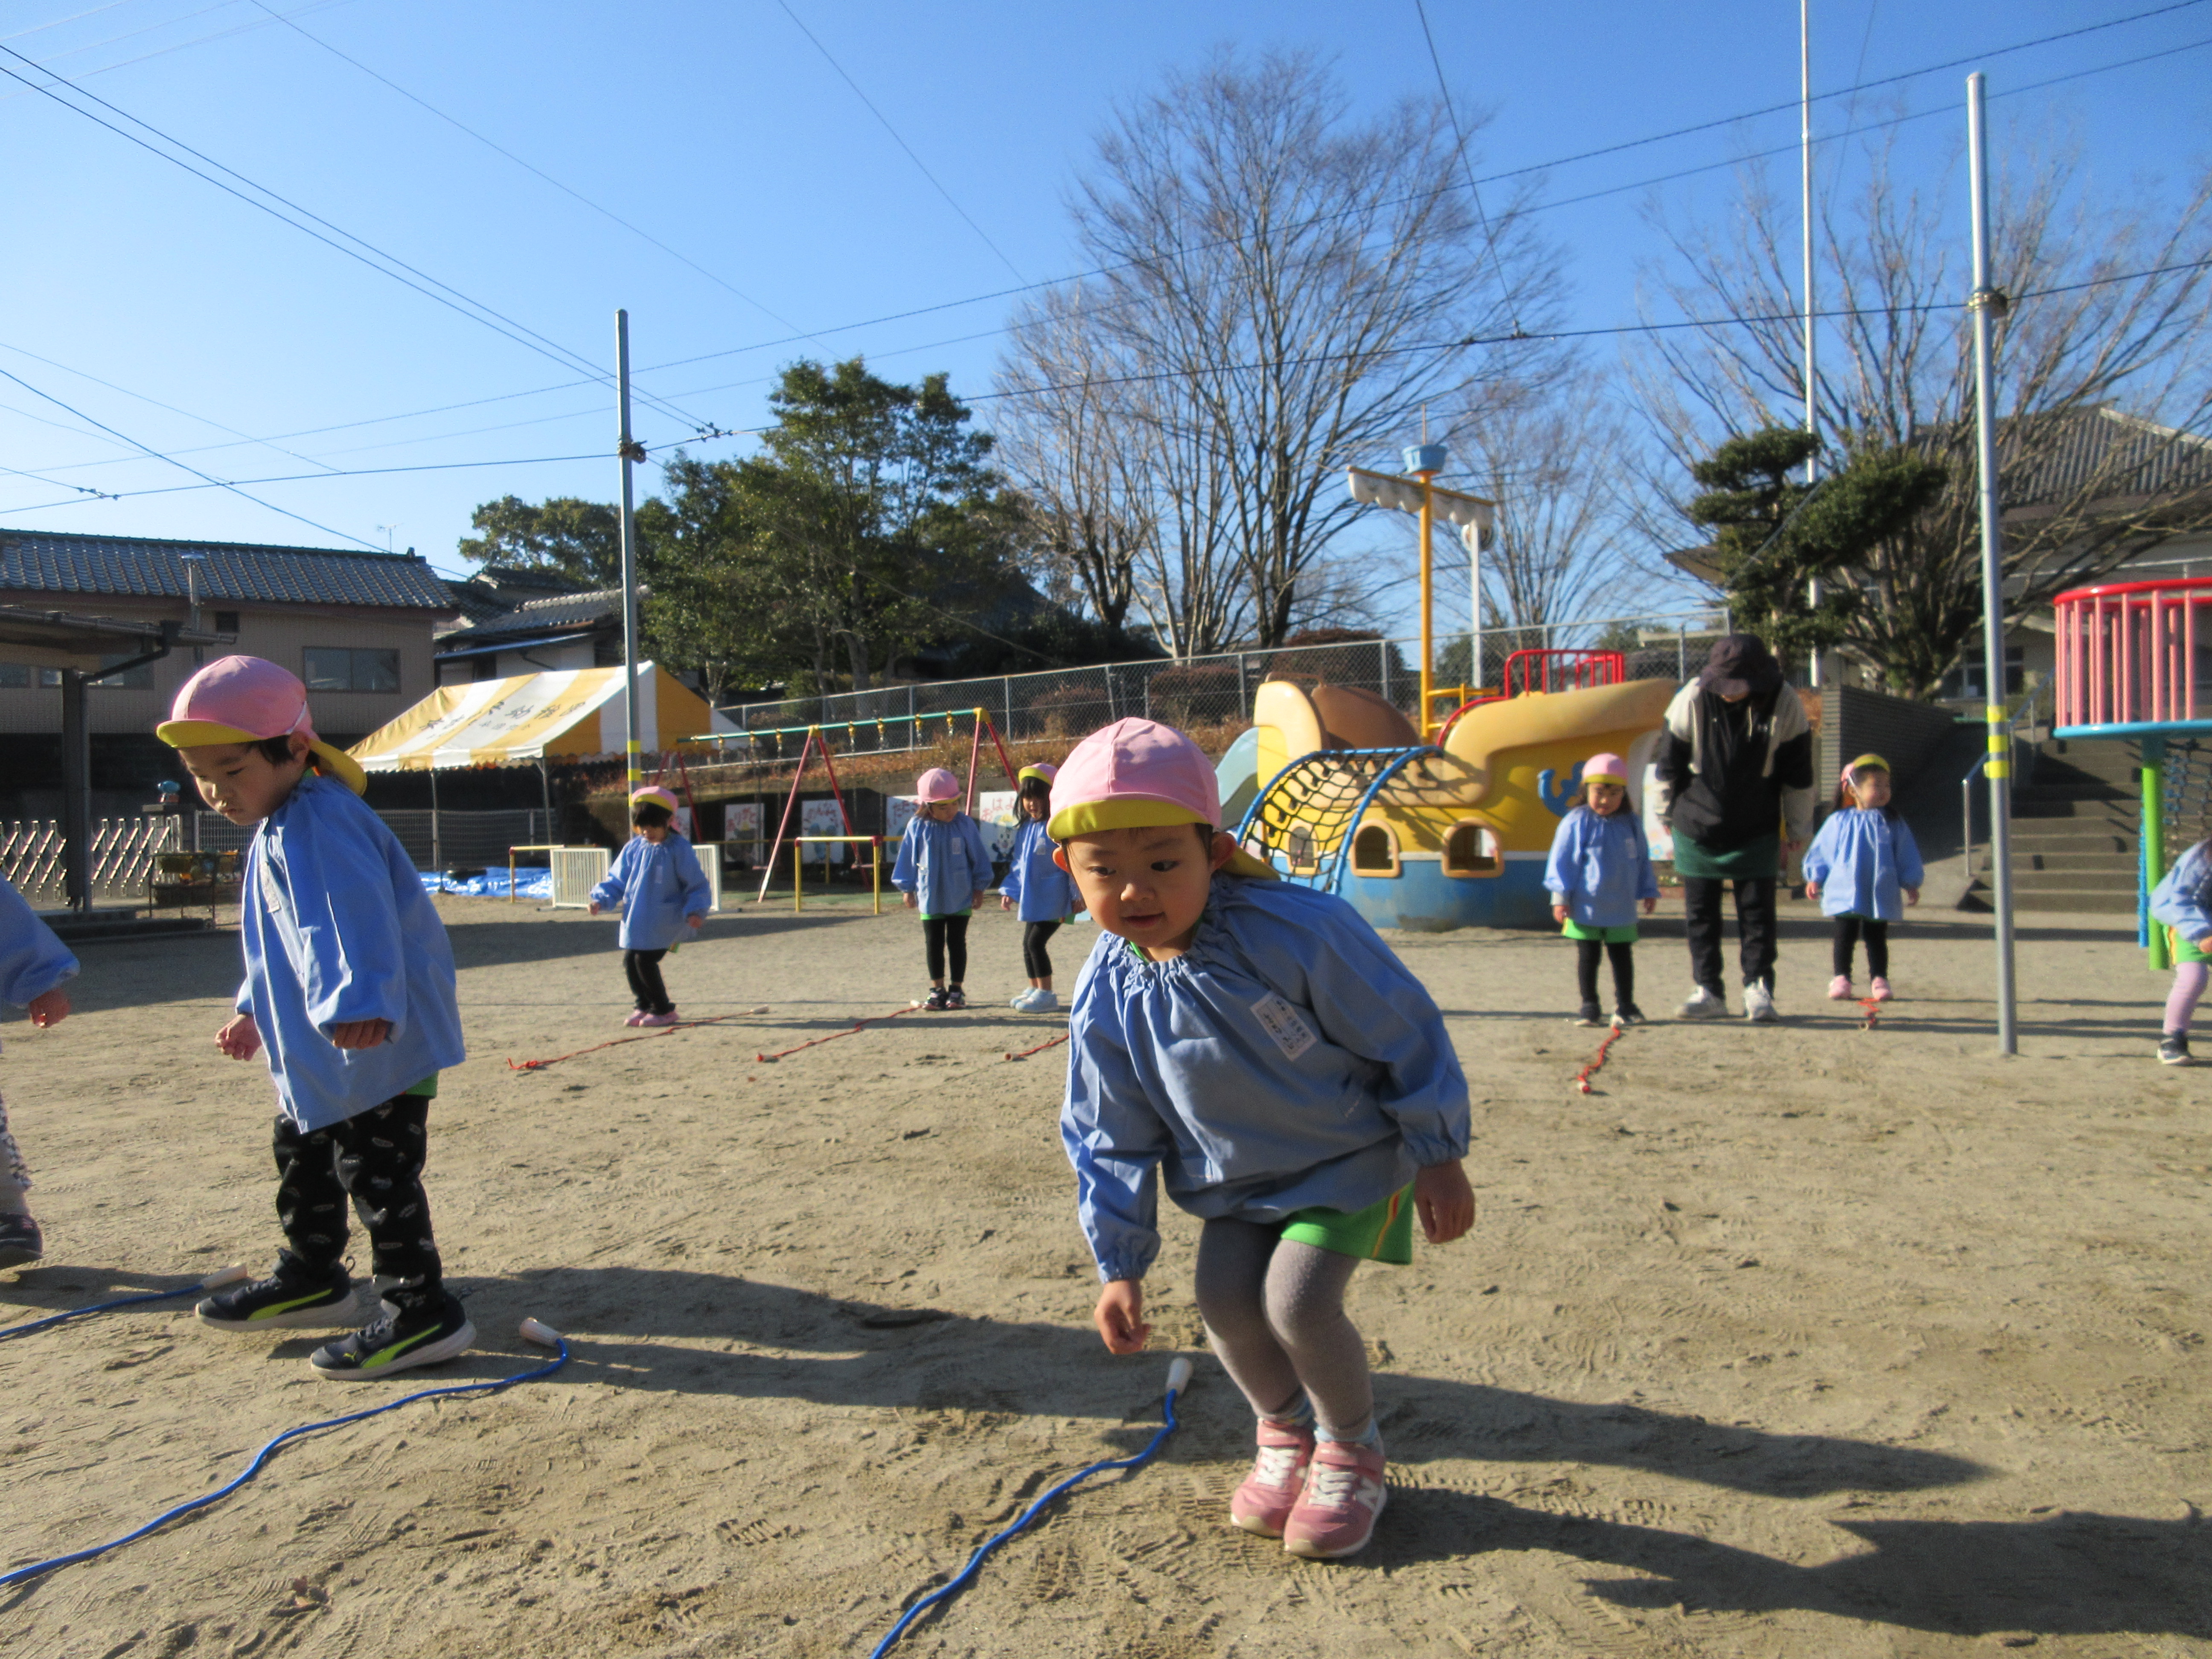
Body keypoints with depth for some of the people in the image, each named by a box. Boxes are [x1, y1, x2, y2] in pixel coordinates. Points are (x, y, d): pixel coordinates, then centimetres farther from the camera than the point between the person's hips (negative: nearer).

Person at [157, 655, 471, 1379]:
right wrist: (256, 1012, 31)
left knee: (377, 1172, -7)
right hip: (318, 1049, 12)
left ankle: (424, 1313, 3)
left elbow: (355, 924, -36)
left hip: (386, 1041, -12)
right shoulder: (277, 831, 14)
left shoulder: (319, 828, -22)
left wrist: (359, 1006, -47)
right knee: (301, 1156, 25)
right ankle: (310, 1279, 43)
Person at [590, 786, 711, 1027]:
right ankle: (644, 1006, 25)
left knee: (645, 961, -12)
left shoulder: (679, 849, -9)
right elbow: (617, 879, 13)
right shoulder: (633, 848, 5)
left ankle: (663, 1010, 5)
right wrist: (601, 899, -2)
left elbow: (697, 885, -7)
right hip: (635, 921, 6)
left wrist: (695, 911, -21)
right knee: (629, 961, 5)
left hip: (663, 922, -6)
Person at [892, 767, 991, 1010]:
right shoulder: (917, 827, -6)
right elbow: (908, 859, 4)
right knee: (934, 944, 9)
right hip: (930, 899, 1)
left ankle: (957, 989, 17)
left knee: (957, 942, 6)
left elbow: (979, 858, 0)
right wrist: (908, 889, 7)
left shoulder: (965, 824, -8)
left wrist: (979, 888, 3)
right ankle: (937, 989, 20)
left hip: (960, 898, -1)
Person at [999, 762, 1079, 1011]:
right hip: (1032, 899, 8)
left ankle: (1046, 995, 1)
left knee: (1035, 942, -10)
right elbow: (1018, 863, 17)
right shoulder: (1025, 828, 10)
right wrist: (1009, 890, 10)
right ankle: (1034, 989, 29)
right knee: (1028, 944, 14)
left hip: (1052, 900, -8)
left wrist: (1076, 895, -14)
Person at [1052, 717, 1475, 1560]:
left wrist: (1437, 1156, -11)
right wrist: (1120, 1265, -3)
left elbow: (1405, 1033, -17)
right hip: (1236, 1179, 5)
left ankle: (1353, 1450, 15)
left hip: (1350, 1154, -4)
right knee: (1224, 1298, -6)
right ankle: (1287, 1432, 27)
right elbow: (1111, 1138, -3)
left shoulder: (1296, 929, -30)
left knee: (1297, 1300, -16)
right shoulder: (1106, 996, -14)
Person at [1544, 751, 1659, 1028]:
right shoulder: (1577, 822, -8)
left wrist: (1649, 891, 17)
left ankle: (1625, 1006, 21)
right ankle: (1589, 1007, 14)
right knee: (1588, 957, 4)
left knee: (1623, 957, 10)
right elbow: (1562, 860, -7)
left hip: (1621, 910, 4)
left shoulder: (1631, 824, 6)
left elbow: (1642, 861, 17)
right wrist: (1560, 897, -9)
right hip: (1585, 909, -4)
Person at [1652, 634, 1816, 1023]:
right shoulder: (1692, 699, -14)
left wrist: (1798, 829, 6)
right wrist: (1669, 814, 8)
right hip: (1697, 830, 1)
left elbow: (1798, 775, 0)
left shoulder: (1785, 706, -12)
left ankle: (1758, 990, 11)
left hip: (1757, 833, 0)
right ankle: (1708, 991, 13)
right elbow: (1669, 763, -1)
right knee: (1700, 915, 5)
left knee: (1757, 912, 2)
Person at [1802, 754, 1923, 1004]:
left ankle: (1879, 979, 16)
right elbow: (1821, 851, 5)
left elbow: (1907, 856, 10)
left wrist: (1911, 884, 8)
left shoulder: (1893, 823, 3)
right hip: (1845, 894, -1)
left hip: (1881, 896, 1)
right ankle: (1841, 978, 10)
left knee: (1877, 938, 9)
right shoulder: (1839, 822, -2)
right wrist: (1815, 878, 2)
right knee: (1845, 937, 3)